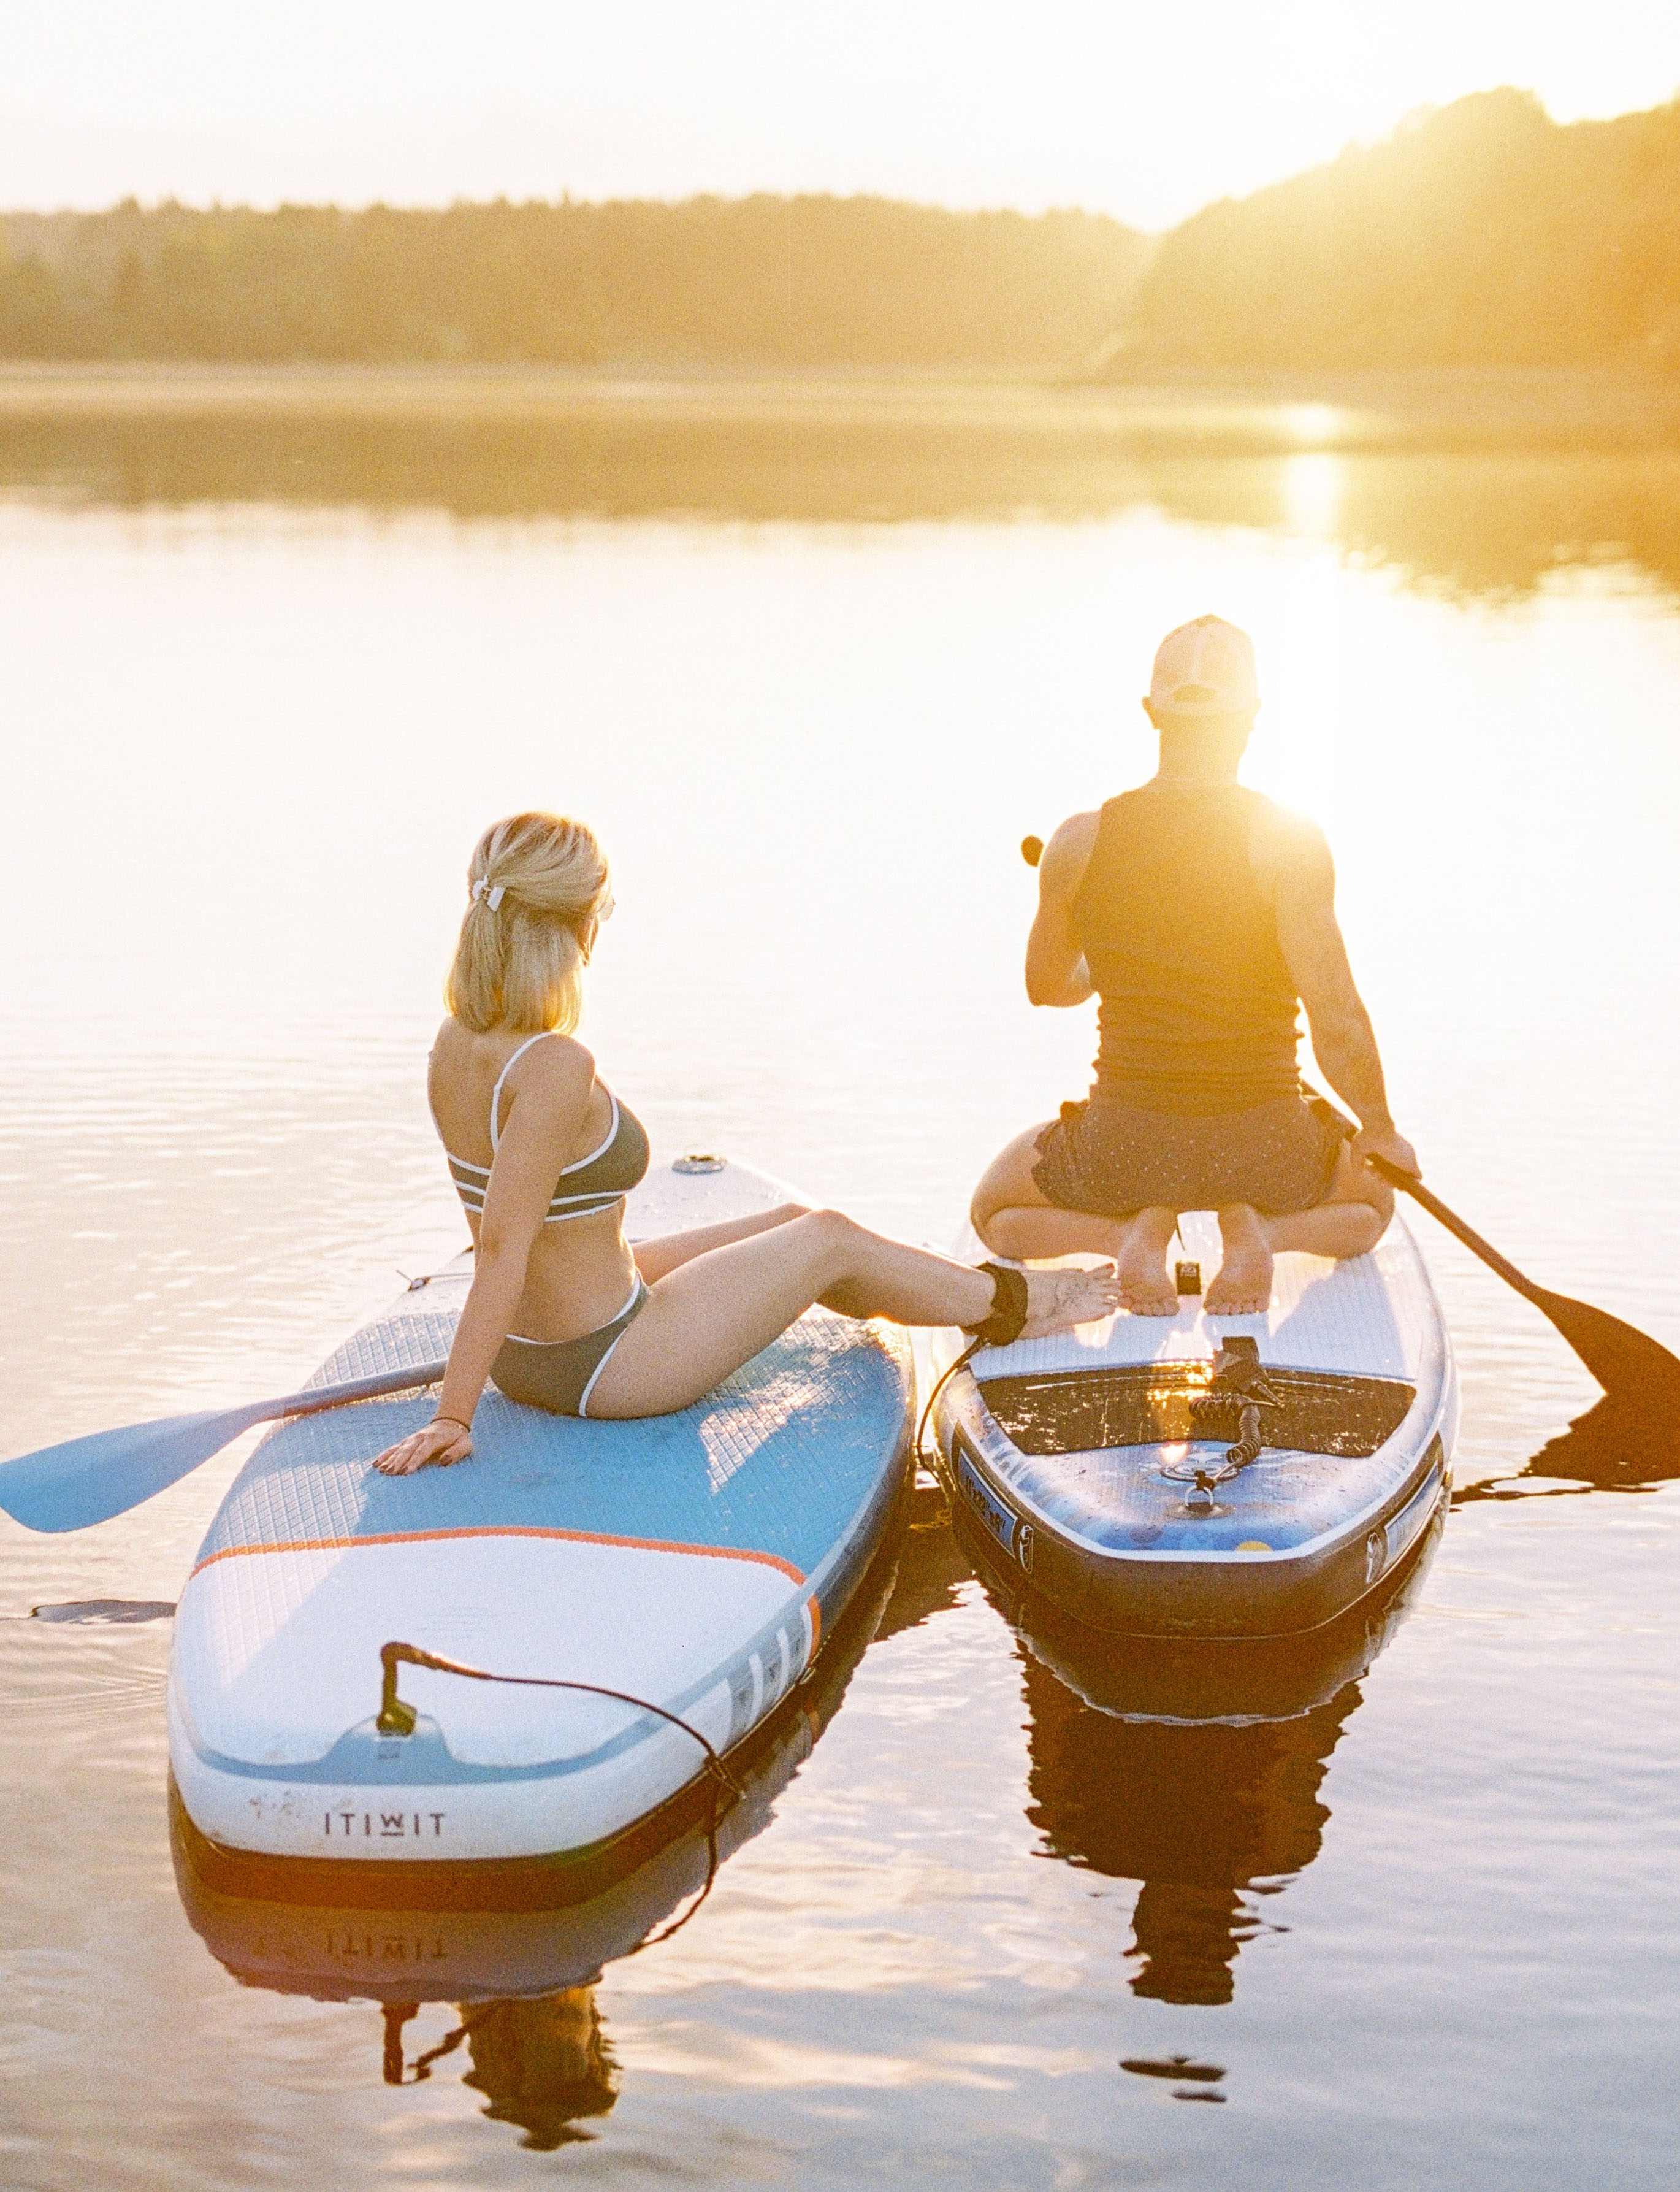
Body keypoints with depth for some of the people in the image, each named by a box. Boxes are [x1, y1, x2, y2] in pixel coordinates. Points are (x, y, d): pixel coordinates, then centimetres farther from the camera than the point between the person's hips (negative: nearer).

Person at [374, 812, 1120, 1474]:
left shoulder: (455, 1043, -2)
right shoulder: (555, 1068, -30)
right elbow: (501, 1246, -30)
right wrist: (452, 1417, -28)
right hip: (599, 1366, -9)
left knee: (792, 1223, 23)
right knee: (828, 1238, 10)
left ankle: (967, 1291, 45)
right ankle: (1008, 1304, 35)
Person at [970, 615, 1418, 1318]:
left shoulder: (1080, 841, -6)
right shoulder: (1289, 842, -14)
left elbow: (1046, 987, 13)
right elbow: (1338, 1021, -17)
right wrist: (1379, 1128, 1)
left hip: (1125, 1148, 1)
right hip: (1264, 1150, -1)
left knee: (997, 1213, 31)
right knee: (1373, 1199, 33)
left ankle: (1127, 1236, -1)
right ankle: (1261, 1232, -1)